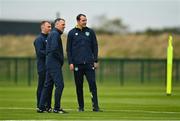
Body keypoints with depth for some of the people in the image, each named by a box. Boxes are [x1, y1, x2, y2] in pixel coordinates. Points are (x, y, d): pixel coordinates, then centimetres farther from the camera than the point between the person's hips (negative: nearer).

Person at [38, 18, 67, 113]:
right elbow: (54, 49, -22)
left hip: (49, 63, 10)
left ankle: (41, 107, 13)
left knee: (47, 85, 11)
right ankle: (57, 108, -10)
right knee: (59, 85, -10)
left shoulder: (52, 34, 20)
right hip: (55, 64, -10)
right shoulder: (55, 34, -11)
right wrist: (61, 59, -10)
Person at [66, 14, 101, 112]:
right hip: (77, 64, 0)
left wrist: (95, 61, 3)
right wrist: (70, 62, -4)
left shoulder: (90, 32, 8)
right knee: (79, 86, 5)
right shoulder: (72, 33, 5)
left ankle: (95, 106, -9)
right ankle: (81, 107, 12)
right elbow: (68, 49, 4)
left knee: (92, 84, -8)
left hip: (89, 63, 0)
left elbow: (95, 47, 10)